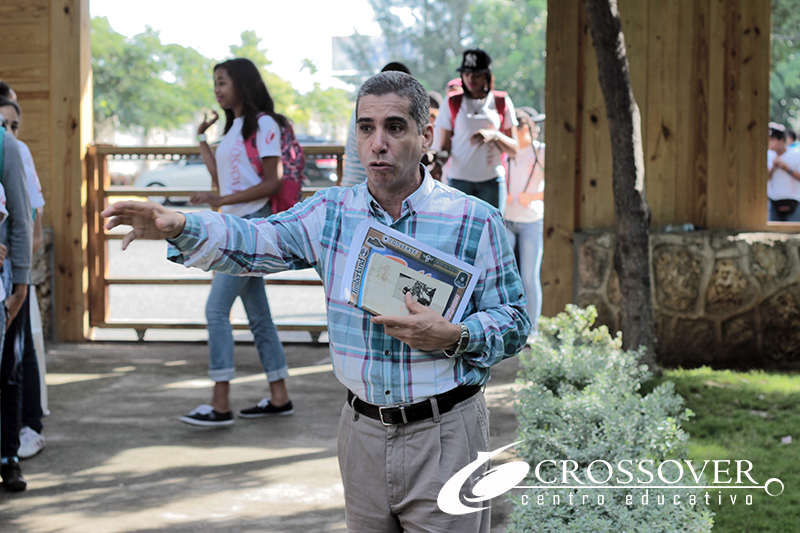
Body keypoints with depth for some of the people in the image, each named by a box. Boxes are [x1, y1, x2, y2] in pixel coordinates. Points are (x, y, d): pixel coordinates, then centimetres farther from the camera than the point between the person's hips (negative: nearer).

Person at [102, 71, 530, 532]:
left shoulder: (477, 221, -6)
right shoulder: (331, 213, 4)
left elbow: (514, 323, -2)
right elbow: (252, 243, -5)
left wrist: (453, 337, -21)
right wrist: (179, 227, -23)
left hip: (444, 432, -3)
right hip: (362, 429, 3)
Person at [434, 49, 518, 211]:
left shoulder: (502, 103, 7)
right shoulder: (452, 103, 7)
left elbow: (514, 150, 5)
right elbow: (445, 146, 5)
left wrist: (494, 135, -13)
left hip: (492, 180, 0)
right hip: (459, 178, 0)